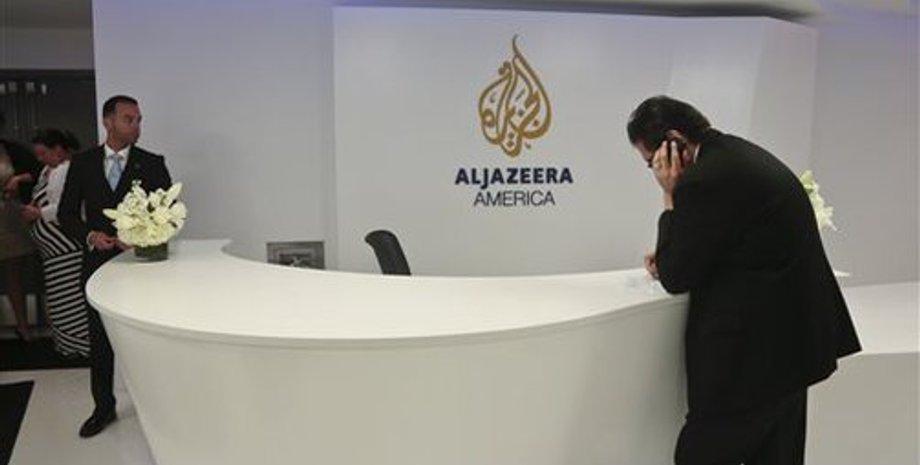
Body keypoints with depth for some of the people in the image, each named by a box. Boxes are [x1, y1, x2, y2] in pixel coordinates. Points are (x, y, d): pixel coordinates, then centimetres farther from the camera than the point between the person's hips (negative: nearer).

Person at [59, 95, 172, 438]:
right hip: (98, 261, 2)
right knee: (99, 339, 10)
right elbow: (67, 213, 6)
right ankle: (104, 407, 25)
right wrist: (90, 236, -12)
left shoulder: (152, 164, -1)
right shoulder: (82, 163, 4)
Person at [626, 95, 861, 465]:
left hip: (755, 351, -10)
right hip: (793, 335, 10)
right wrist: (673, 256, 8)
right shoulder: (738, 154, 9)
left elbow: (675, 279, -12)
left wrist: (670, 198, -8)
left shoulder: (703, 180, -21)